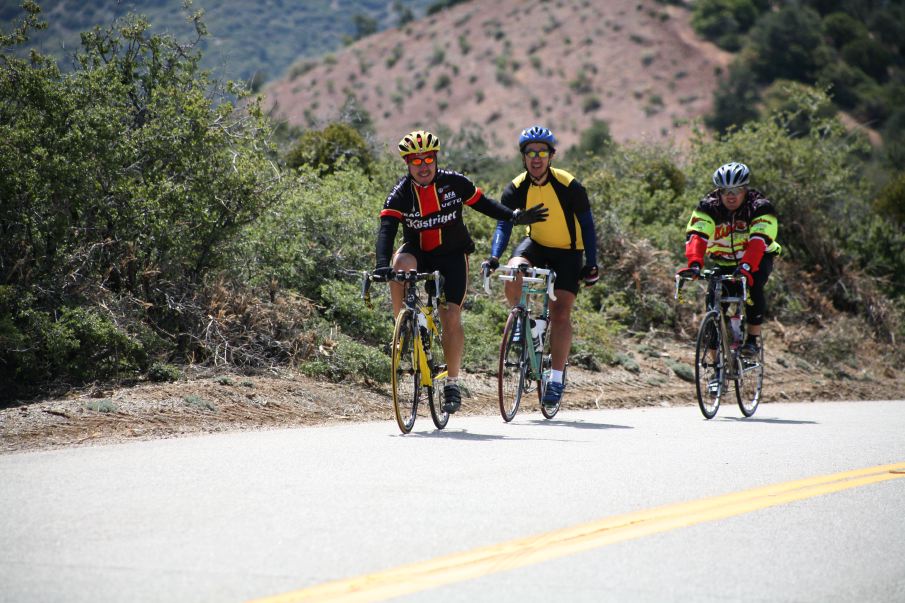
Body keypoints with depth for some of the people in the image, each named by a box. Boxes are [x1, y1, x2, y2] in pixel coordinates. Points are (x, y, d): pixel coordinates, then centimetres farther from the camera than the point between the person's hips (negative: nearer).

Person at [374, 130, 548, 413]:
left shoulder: (454, 182, -12)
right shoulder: (401, 193, -16)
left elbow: (483, 204, 1)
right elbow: (386, 230, -28)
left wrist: (515, 217, -11)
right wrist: (382, 265, -44)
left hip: (452, 256, 0)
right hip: (418, 252, 0)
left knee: (451, 317, -11)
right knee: (400, 264, -36)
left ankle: (452, 383, 1)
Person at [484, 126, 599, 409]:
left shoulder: (569, 186, -21)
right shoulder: (516, 188, -15)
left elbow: (587, 224, -12)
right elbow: (504, 224, -19)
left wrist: (591, 263, -15)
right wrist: (494, 256, -36)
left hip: (567, 251, -2)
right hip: (536, 243, 2)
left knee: (560, 313, -11)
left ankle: (556, 378, -2)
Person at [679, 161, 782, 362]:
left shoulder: (760, 207, -25)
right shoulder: (708, 207, -19)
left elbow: (759, 240, -40)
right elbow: (696, 236, -34)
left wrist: (746, 267, -57)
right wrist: (694, 263, -53)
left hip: (759, 258, -2)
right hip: (725, 261, 2)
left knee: (753, 287, -31)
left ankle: (753, 340, -17)